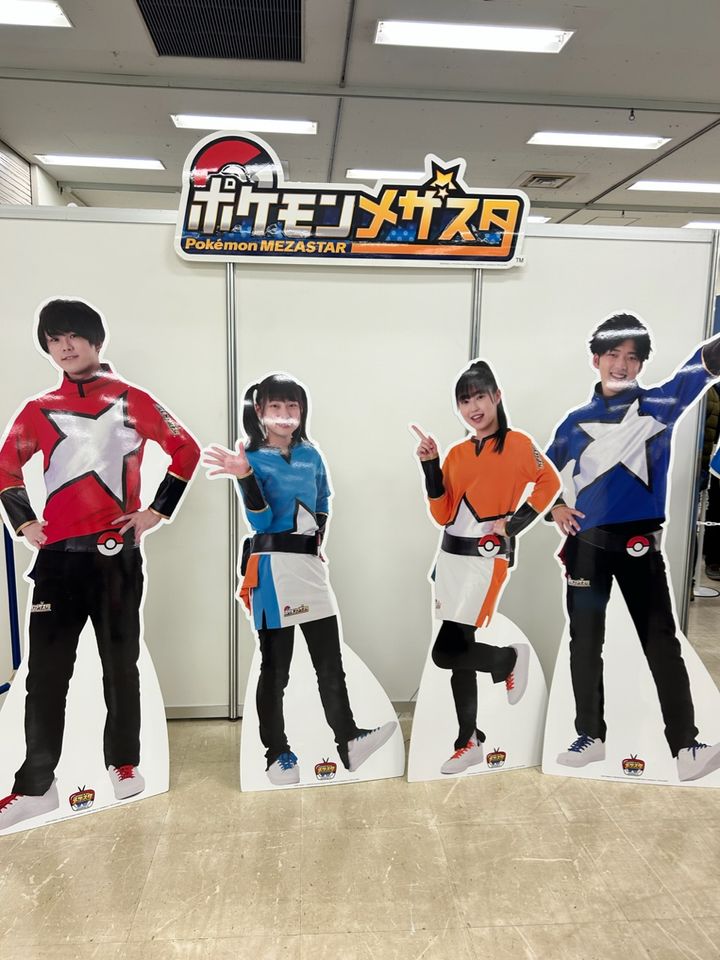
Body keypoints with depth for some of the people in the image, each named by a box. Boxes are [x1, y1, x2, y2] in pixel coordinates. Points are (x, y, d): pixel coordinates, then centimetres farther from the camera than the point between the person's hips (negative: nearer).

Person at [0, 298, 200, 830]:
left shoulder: (132, 400, 3)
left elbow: (187, 449, 4)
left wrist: (158, 511, -1)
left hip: (116, 553, -2)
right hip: (58, 555, 2)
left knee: (121, 664, 9)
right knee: (47, 673, 4)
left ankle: (124, 763, 26)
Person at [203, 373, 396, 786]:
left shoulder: (311, 454, 11)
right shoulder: (252, 458, -4)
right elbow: (261, 522, -14)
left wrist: (321, 531, 12)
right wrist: (245, 477, -26)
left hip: (312, 564, 5)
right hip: (273, 568, -5)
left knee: (331, 661, 9)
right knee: (276, 666, 5)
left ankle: (349, 740, 19)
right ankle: (277, 753, 20)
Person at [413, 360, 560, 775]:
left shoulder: (519, 443, -5)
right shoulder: (457, 453, 9)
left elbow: (550, 483, 3)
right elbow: (442, 514, 5)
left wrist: (515, 524, -7)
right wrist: (430, 465, -5)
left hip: (488, 558, -6)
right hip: (451, 556, 6)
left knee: (446, 652, -12)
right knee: (459, 652, 11)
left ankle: (510, 659, 16)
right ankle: (470, 742, 26)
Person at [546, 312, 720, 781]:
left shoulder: (660, 404, 4)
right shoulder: (578, 421, 9)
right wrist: (554, 508, 4)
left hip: (640, 543, -2)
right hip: (586, 543, 2)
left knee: (661, 640, 0)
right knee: (585, 641, 8)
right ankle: (591, 736, 22)